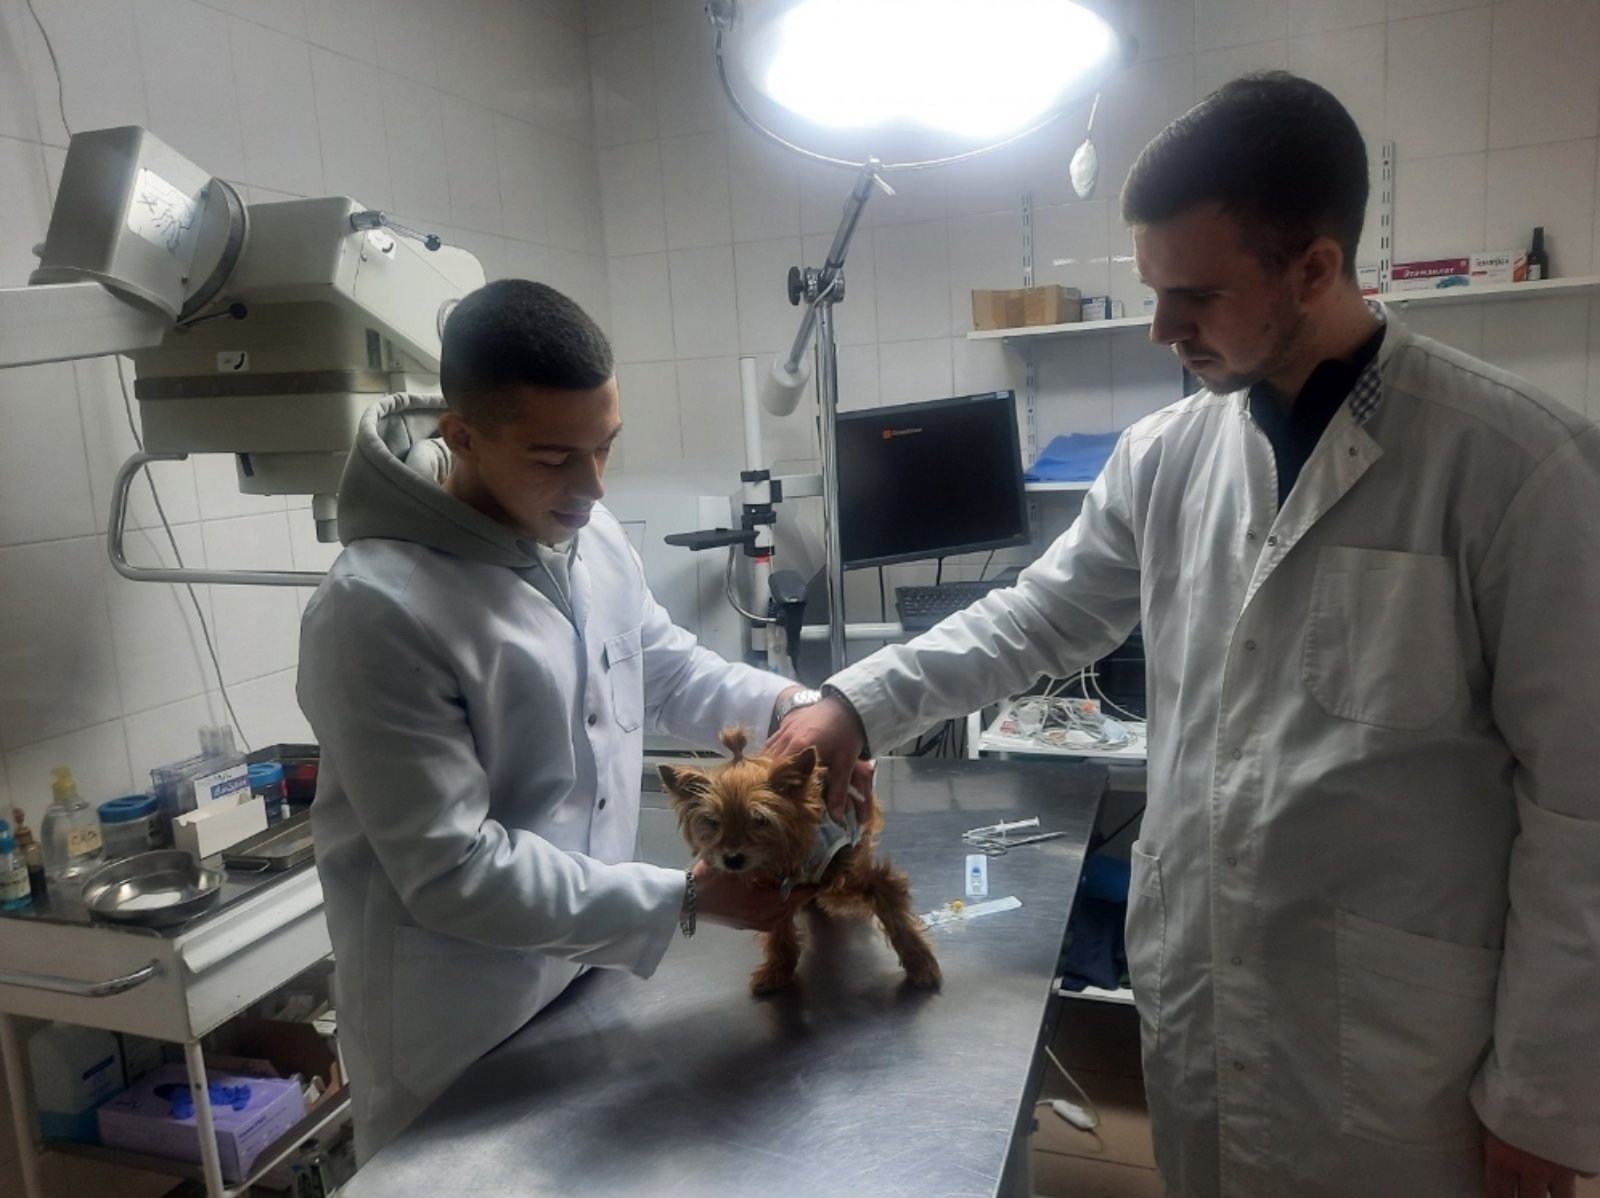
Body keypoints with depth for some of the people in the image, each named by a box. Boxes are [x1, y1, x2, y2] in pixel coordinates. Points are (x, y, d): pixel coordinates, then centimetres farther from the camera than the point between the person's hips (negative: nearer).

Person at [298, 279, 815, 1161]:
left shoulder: (589, 533, -5)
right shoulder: (377, 610, -27)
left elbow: (667, 668, 9)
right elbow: (452, 869, -26)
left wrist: (787, 706, -9)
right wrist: (682, 901, -25)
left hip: (588, 975, 7)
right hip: (458, 1034, -7)